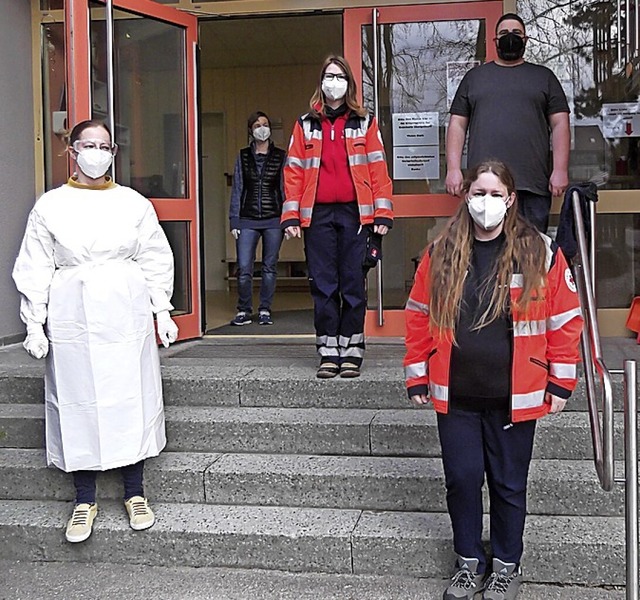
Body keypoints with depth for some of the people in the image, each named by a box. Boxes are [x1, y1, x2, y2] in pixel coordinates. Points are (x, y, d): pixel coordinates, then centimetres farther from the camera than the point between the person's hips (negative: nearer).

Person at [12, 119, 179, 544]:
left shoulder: (134, 203, 6)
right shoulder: (50, 207, 4)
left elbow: (156, 260, 10)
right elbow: (35, 270, 5)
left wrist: (162, 311, 6)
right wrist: (34, 324, 1)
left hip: (126, 317, 1)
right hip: (72, 317, 0)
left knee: (132, 400, 4)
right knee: (77, 404, 3)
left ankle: (135, 492, 18)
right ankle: (85, 500, 16)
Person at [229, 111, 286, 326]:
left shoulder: (280, 156, 7)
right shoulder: (243, 157, 10)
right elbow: (237, 190, 8)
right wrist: (234, 221, 2)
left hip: (273, 219, 0)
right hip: (247, 220, 0)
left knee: (269, 267, 5)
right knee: (244, 268, -6)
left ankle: (265, 310, 14)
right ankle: (244, 311, 6)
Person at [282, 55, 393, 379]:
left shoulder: (364, 123, 10)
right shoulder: (306, 125, 12)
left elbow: (378, 168, 5)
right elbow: (293, 170, 7)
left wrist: (382, 214, -4)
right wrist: (291, 216, -2)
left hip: (355, 213, -1)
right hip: (318, 215, 1)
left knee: (353, 283, 0)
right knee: (323, 284, 1)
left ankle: (352, 351, 8)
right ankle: (329, 353, 7)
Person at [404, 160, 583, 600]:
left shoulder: (541, 254, -3)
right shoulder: (441, 254, 3)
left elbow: (566, 320, 0)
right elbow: (419, 317, 7)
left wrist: (560, 382, -1)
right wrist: (418, 377, 6)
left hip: (514, 397, -2)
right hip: (455, 395, 2)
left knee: (509, 484, 11)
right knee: (462, 479, 9)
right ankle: (470, 563, 29)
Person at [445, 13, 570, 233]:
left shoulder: (544, 76, 16)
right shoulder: (474, 77, 18)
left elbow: (560, 124, 8)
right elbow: (458, 125, 12)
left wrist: (560, 169, -3)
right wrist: (453, 169, 0)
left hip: (533, 183, 0)